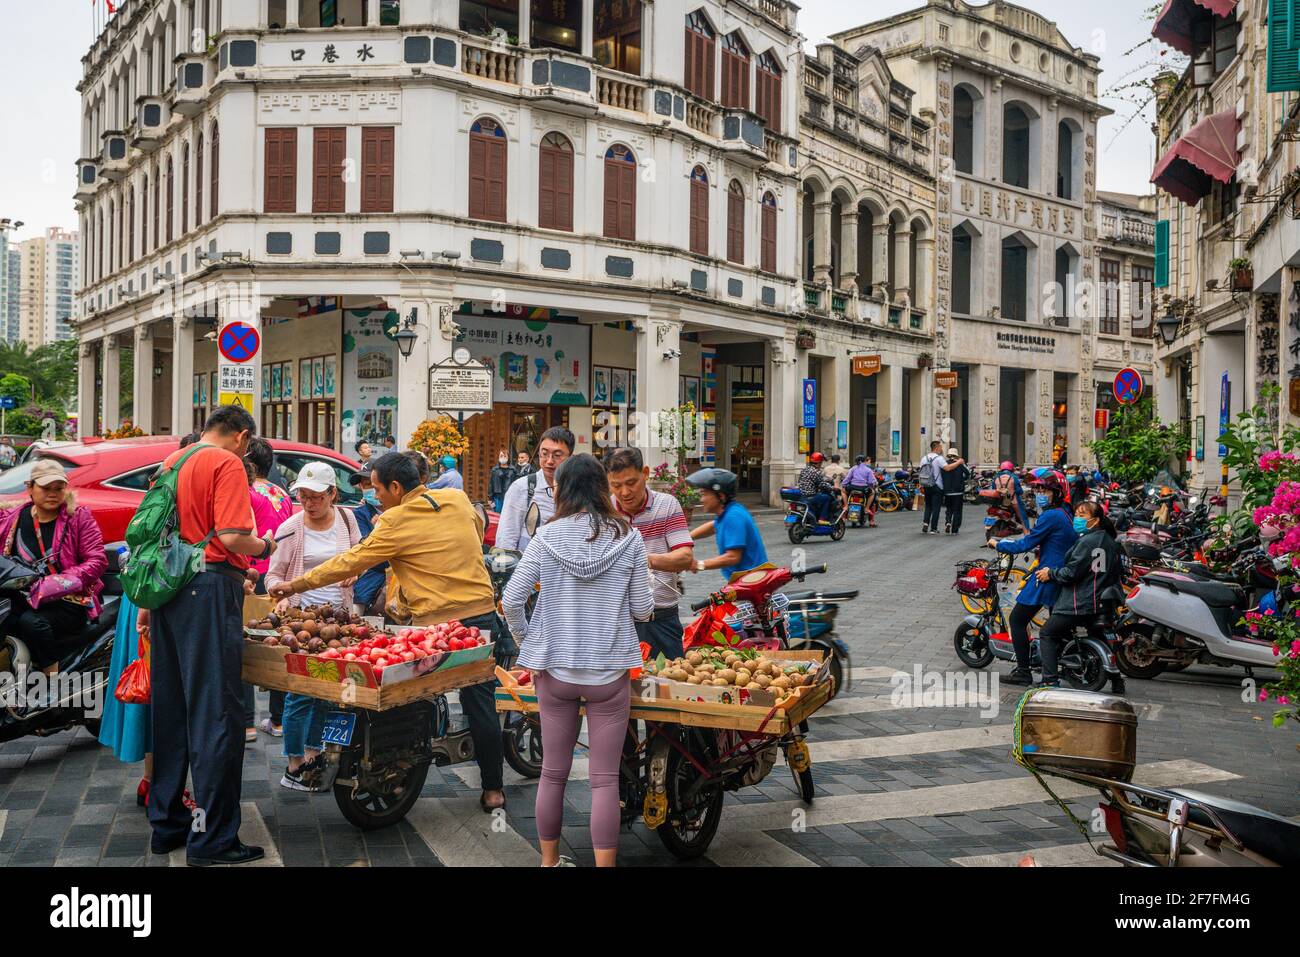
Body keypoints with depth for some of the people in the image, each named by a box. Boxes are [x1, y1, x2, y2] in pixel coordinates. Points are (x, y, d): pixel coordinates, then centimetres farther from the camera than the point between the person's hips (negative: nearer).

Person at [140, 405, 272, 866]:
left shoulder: (171, 462, 17)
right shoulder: (227, 464, -8)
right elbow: (231, 538, -19)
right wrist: (263, 546, 2)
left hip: (168, 587, 9)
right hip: (210, 590, -9)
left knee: (171, 709, 15)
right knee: (216, 715, -5)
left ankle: (167, 823, 24)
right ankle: (214, 840, -1)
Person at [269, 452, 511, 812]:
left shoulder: (397, 521, -10)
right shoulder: (458, 498, 5)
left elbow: (350, 562, -6)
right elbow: (478, 531, 22)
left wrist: (297, 584, 3)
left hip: (433, 624, -5)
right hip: (482, 613, 5)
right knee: (481, 705, 9)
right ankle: (493, 789, 15)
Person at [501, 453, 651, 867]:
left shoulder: (547, 536, -5)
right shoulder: (628, 538, -6)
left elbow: (511, 601, -7)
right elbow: (642, 609, -3)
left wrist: (527, 643, 9)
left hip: (555, 668, 2)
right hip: (609, 671, -1)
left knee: (553, 773, 16)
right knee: (605, 779, 5)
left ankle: (548, 862, 29)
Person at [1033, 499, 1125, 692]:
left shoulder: (1087, 541, -16)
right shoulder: (1111, 542, 12)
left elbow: (1071, 573, -20)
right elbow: (1119, 572, 20)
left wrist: (1051, 573, -5)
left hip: (1079, 604, -9)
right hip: (1102, 604, 9)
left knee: (1047, 634, -1)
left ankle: (1051, 681, -11)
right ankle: (1116, 681, 30)